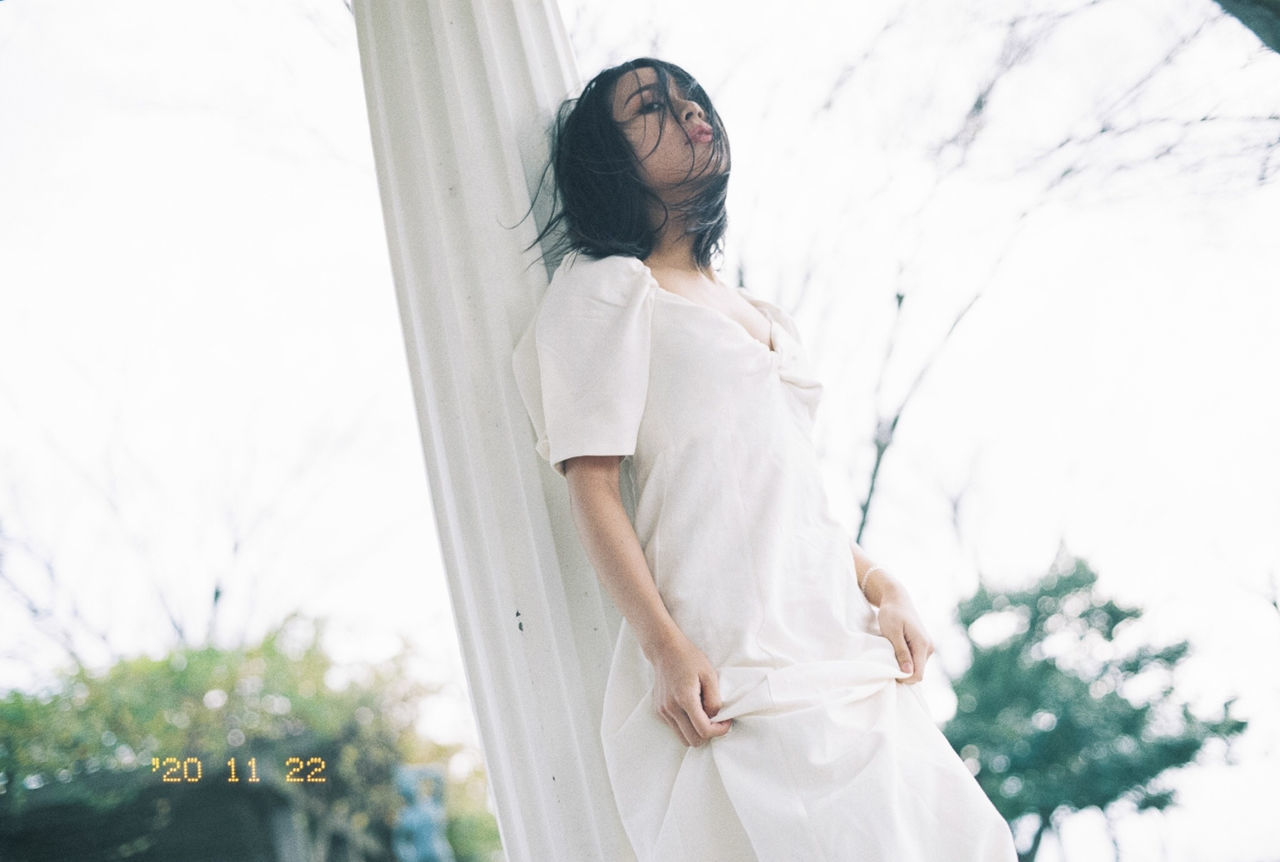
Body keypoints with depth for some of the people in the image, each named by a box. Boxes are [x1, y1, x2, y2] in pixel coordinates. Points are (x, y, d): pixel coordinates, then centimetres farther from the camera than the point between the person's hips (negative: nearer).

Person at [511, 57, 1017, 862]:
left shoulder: (767, 317, 23)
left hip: (835, 642, 7)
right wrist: (665, 648, -18)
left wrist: (884, 590, 9)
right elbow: (594, 487, -7)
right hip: (730, 662, -7)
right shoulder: (607, 288, 2)